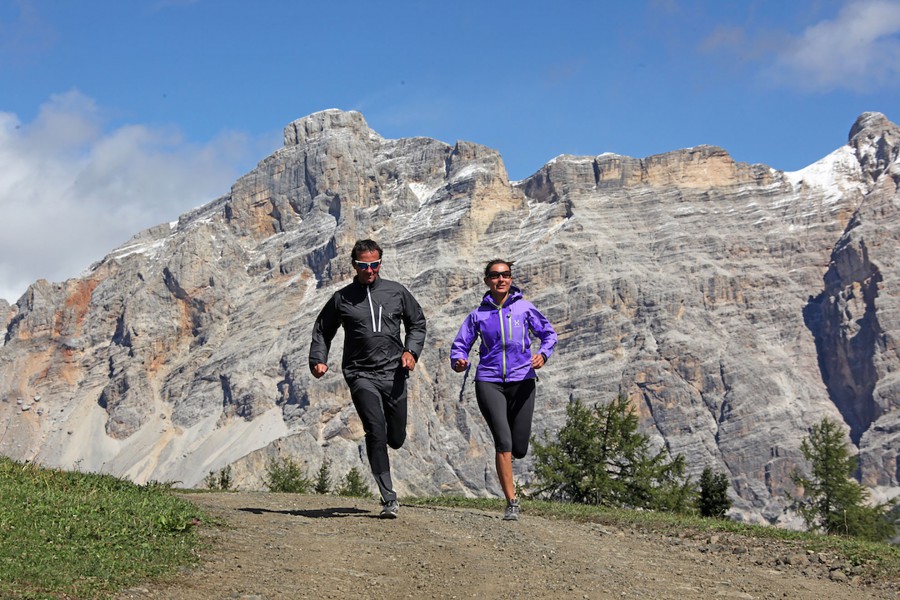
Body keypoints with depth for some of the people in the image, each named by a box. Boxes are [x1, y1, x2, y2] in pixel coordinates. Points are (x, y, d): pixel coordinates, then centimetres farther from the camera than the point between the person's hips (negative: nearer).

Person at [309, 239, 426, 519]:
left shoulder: (397, 292, 8)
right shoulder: (342, 299, 5)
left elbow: (417, 323, 19)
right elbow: (322, 330, 15)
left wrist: (411, 351, 3)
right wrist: (318, 360, 0)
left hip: (393, 373, 2)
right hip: (361, 375, -2)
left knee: (396, 438, 6)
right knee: (376, 432, -17)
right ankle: (389, 499, -15)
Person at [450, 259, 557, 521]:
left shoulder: (524, 307, 3)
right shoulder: (478, 314, 5)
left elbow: (548, 333, 12)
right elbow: (460, 345, 9)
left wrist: (543, 354, -9)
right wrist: (458, 361, -13)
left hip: (522, 381, 1)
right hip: (489, 382, -1)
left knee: (519, 449, 5)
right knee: (503, 442, -16)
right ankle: (512, 503, -9)